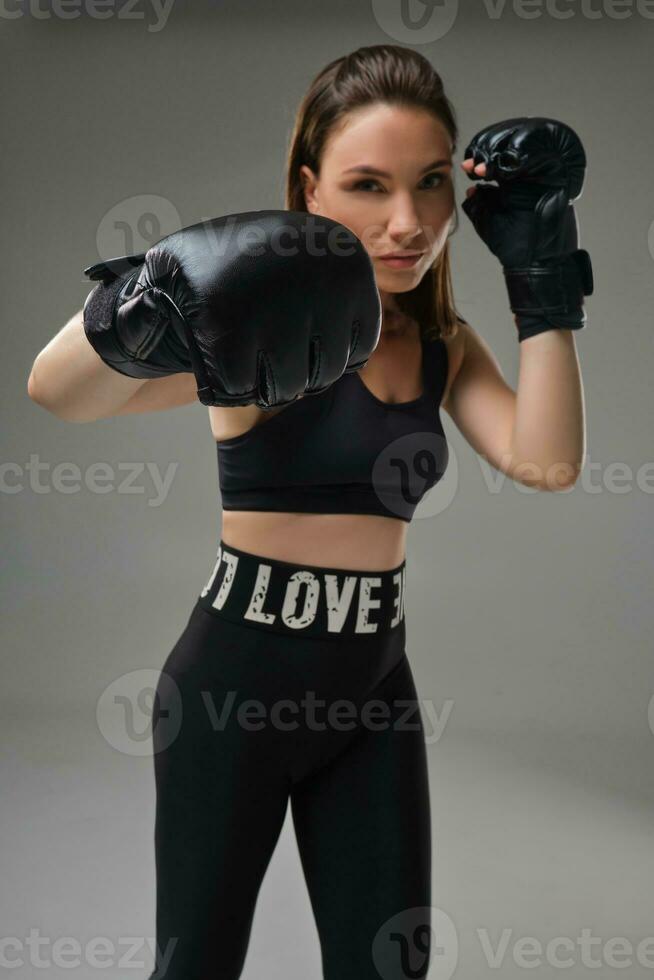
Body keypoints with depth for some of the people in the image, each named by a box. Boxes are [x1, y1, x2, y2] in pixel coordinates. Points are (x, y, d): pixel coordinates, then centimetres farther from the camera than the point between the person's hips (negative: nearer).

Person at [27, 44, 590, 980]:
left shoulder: (445, 344, 5)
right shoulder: (275, 320, -14)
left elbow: (547, 461, -11)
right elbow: (57, 394, -29)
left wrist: (542, 277, -12)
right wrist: (130, 315, -52)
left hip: (373, 690, 5)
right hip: (237, 684, -5)